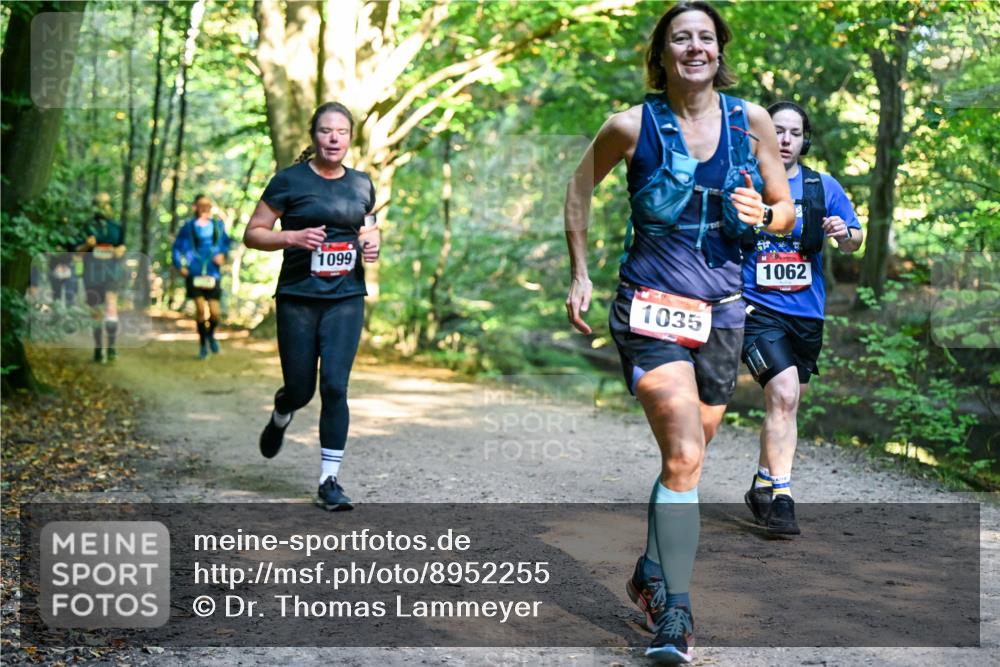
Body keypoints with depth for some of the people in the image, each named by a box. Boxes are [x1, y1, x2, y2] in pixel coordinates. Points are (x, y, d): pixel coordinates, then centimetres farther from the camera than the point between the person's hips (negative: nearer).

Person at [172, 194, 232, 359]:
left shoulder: (218, 225, 4)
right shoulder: (189, 227, -1)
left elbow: (226, 244, 17)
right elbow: (177, 247, 7)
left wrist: (222, 254, -1)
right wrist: (180, 266, -3)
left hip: (213, 274, 2)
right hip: (194, 274, -1)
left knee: (214, 312, -3)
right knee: (200, 308, -11)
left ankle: (211, 334, 31)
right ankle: (202, 343, 9)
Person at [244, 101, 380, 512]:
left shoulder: (362, 185, 9)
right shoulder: (289, 181, -3)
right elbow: (252, 234, -1)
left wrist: (372, 244, 3)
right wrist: (293, 237, -18)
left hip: (346, 299, 2)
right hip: (298, 298, -2)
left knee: (334, 387, -8)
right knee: (301, 390, 4)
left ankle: (329, 480, 1)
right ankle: (280, 416, 43)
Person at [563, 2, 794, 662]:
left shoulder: (752, 120, 2)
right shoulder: (632, 126, -5)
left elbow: (786, 211, 10)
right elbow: (581, 187, 12)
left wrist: (763, 215, -13)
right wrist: (580, 275, 8)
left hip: (723, 315, 4)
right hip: (651, 308, -4)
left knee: (685, 458, 14)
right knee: (684, 457, -17)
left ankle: (651, 575, 35)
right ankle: (674, 614, -11)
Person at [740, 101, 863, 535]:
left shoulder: (823, 186, 7)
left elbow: (856, 242, 8)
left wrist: (845, 234, -14)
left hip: (807, 313, 4)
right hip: (757, 309, -4)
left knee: (785, 404, 13)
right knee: (783, 396, -20)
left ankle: (762, 488, 30)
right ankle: (781, 498, -16)